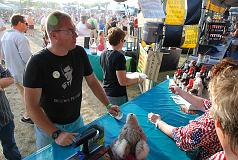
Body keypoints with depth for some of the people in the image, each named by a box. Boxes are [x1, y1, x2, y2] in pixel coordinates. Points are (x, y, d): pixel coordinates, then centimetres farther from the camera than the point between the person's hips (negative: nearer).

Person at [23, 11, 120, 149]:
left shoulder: (79, 53, -9)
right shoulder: (37, 62, -21)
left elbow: (92, 81, 2)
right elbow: (32, 106, -20)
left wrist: (108, 105, -4)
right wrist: (56, 134, -26)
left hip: (77, 121, 4)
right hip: (48, 126, -3)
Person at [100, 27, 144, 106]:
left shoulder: (103, 54, 3)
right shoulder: (119, 56, -22)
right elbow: (122, 82, -23)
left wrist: (129, 74, 15)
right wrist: (137, 79, -8)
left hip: (107, 93, 8)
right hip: (118, 96, -8)